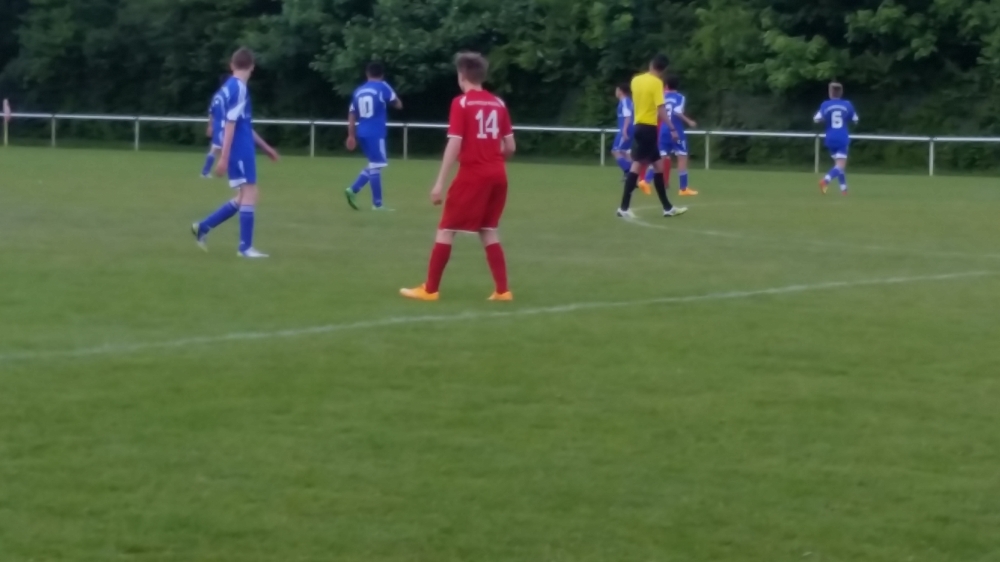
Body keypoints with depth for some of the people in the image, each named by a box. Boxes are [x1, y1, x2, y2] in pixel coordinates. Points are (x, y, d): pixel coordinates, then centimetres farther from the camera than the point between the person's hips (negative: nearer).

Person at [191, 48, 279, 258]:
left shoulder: (233, 87, 16)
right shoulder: (238, 88, -14)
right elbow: (230, 124, -19)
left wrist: (265, 147, 28)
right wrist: (224, 157, -23)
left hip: (242, 150, 9)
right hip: (240, 151, -9)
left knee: (244, 197, 13)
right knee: (249, 194, -7)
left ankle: (203, 227, 16)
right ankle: (245, 247, -7)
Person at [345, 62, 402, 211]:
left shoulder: (358, 91, 14)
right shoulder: (383, 87, -1)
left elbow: (352, 115, 13)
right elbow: (398, 105, 4)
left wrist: (351, 136, 15)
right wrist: (396, 101, 25)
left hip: (362, 133, 6)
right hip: (375, 133, -6)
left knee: (374, 165, 18)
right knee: (376, 166, -4)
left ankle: (353, 190, 6)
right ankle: (377, 204, -3)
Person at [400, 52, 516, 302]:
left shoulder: (461, 103, -8)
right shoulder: (498, 103, 8)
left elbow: (454, 144, -15)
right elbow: (510, 147, 9)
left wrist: (440, 182, -15)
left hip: (472, 175, -6)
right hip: (497, 176, 6)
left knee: (445, 230, 2)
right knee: (488, 232, 14)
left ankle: (430, 289, 4)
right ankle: (502, 290, 8)